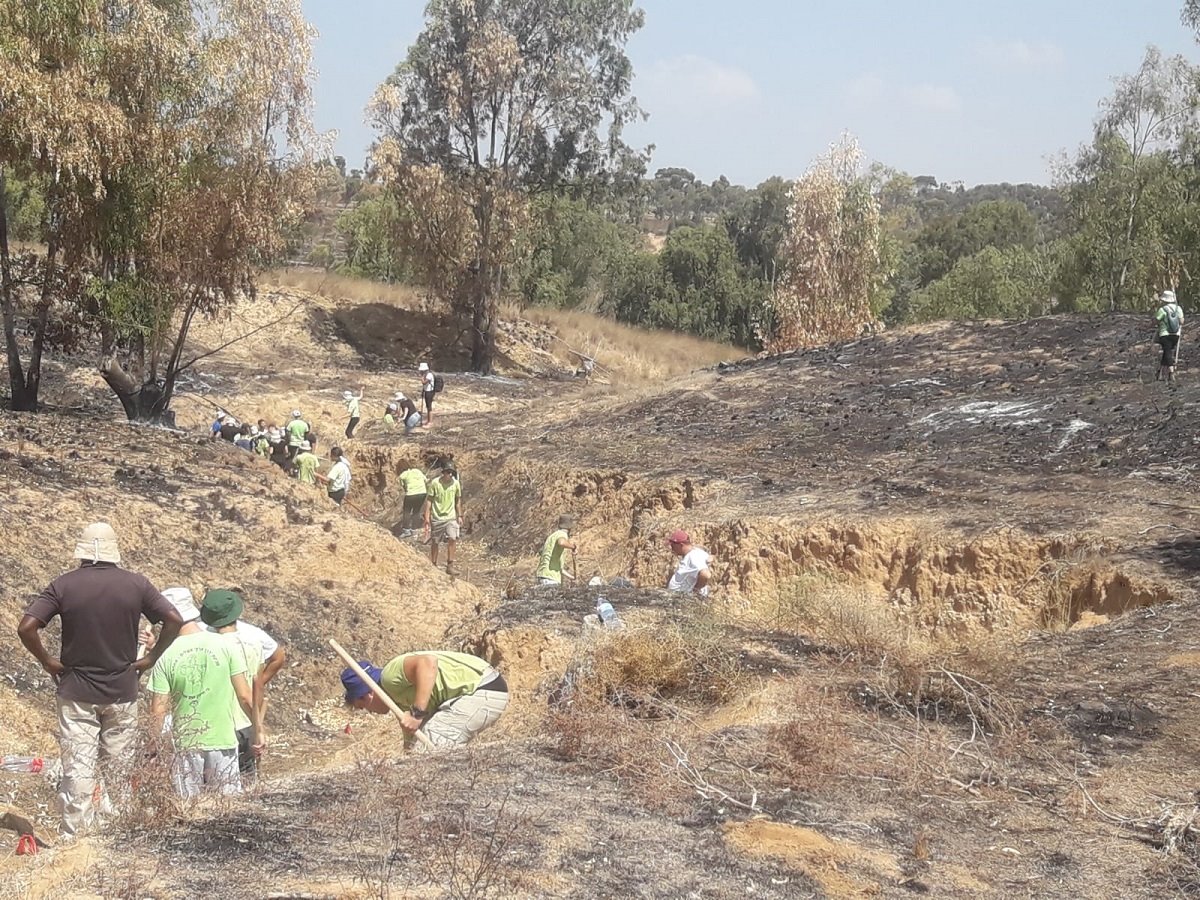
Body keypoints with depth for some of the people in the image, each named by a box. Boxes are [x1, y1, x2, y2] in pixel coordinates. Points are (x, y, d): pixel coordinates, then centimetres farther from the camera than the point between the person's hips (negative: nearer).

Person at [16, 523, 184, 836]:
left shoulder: (64, 585, -7)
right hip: (122, 692, 1)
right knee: (120, 768, 12)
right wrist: (151, 658, 3)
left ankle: (75, 835, 1)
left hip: (76, 692, -1)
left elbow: (26, 627, -14)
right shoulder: (135, 584, -4)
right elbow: (174, 620, -6)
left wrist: (47, 661, -1)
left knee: (77, 768, 2)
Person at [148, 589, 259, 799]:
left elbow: (158, 709, -7)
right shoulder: (224, 645, -6)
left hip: (186, 744, 0)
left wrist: (154, 742, 6)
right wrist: (257, 730, 8)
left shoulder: (165, 657, -7)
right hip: (223, 740, 0)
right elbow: (245, 697, -5)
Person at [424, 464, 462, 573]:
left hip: (451, 517, 2)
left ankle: (450, 565, -8)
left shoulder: (456, 483, -2)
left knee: (452, 539, -15)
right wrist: (427, 518, -10)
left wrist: (459, 516, 12)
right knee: (434, 543, 7)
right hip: (437, 518, -2)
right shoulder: (435, 483, -12)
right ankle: (433, 565, 23)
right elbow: (428, 501, -7)